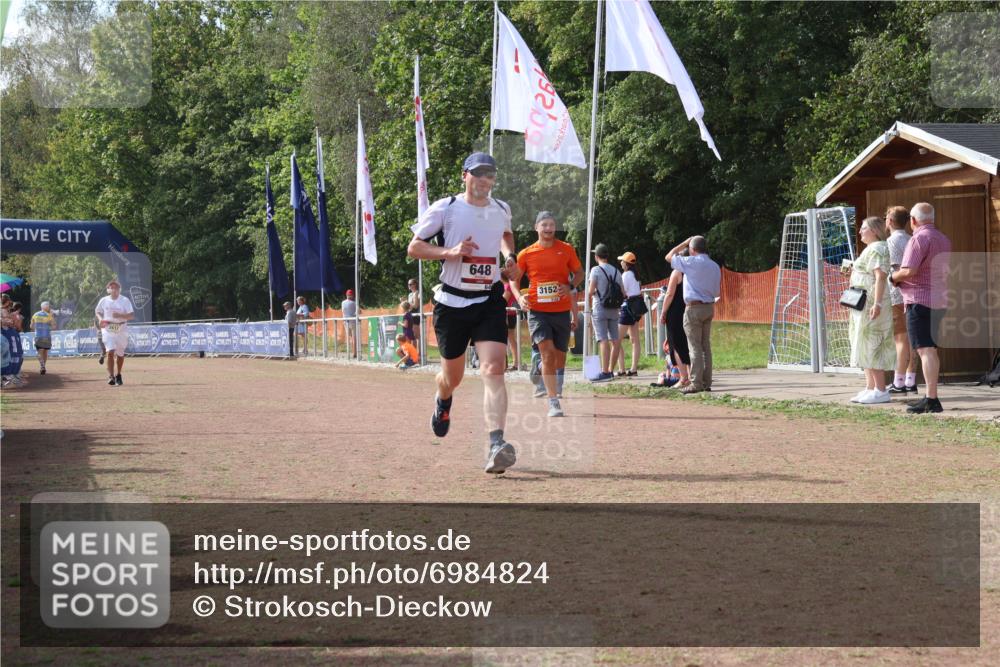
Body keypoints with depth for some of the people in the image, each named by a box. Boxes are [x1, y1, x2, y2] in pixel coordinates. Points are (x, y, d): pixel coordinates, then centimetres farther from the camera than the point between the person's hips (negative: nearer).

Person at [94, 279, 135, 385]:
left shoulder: (125, 300, -6)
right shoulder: (104, 300, 1)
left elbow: (132, 315, -11)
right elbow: (97, 311, 17)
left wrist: (120, 315, -26)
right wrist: (101, 319, -4)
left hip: (121, 330, 0)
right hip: (108, 329, 0)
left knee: (120, 354, 13)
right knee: (110, 352, -17)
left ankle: (118, 375, 33)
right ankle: (111, 376, -16)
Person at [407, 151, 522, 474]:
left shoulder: (502, 210, 7)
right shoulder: (444, 209, -6)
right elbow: (413, 247, -3)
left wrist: (510, 258, 11)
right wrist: (449, 252, -19)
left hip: (489, 301, 2)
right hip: (452, 303, -1)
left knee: (493, 369, -18)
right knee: (453, 376, 12)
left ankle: (496, 445, -28)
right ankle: (442, 401, 51)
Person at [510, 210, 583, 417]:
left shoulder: (566, 249, 4)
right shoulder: (526, 254, 1)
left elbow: (579, 273, 11)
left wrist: (570, 286, -10)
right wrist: (519, 297, -10)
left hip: (562, 311, 2)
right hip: (537, 311, -2)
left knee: (560, 355, 11)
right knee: (547, 352, -18)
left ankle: (557, 393, 35)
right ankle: (553, 403, -19)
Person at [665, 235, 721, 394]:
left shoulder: (691, 262, -11)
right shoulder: (715, 266, 9)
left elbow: (669, 257, 0)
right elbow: (717, 292, 13)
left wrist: (684, 243, 9)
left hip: (694, 308, -7)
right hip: (709, 308, 7)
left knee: (695, 347, -6)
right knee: (706, 346, 10)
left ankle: (696, 383, -8)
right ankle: (706, 382, 11)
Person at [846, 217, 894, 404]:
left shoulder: (877, 249, -13)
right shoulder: (870, 249, 19)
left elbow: (880, 277, -22)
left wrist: (877, 303, -28)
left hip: (871, 304, -11)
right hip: (864, 305, 11)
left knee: (870, 346, -10)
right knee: (867, 348, 12)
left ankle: (880, 391, -10)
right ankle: (870, 388, 15)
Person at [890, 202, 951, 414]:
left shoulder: (919, 238, -13)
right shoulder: (943, 239, 16)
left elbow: (909, 270, -22)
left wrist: (894, 277, -2)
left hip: (920, 300, -9)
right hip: (939, 300, 9)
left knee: (925, 350, -12)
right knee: (930, 350, 15)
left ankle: (932, 399, -16)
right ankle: (931, 396, 19)